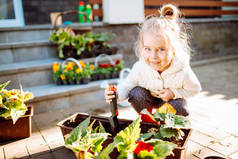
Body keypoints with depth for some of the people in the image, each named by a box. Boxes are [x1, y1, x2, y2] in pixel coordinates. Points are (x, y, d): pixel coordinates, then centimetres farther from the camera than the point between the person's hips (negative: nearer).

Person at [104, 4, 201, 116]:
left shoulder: (182, 71, -33)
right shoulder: (140, 68, -32)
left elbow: (195, 89, -13)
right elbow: (127, 85, -17)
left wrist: (173, 93, -28)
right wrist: (117, 94, -40)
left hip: (173, 99, 0)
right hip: (149, 98, 1)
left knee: (179, 108, -28)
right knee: (135, 94, -27)